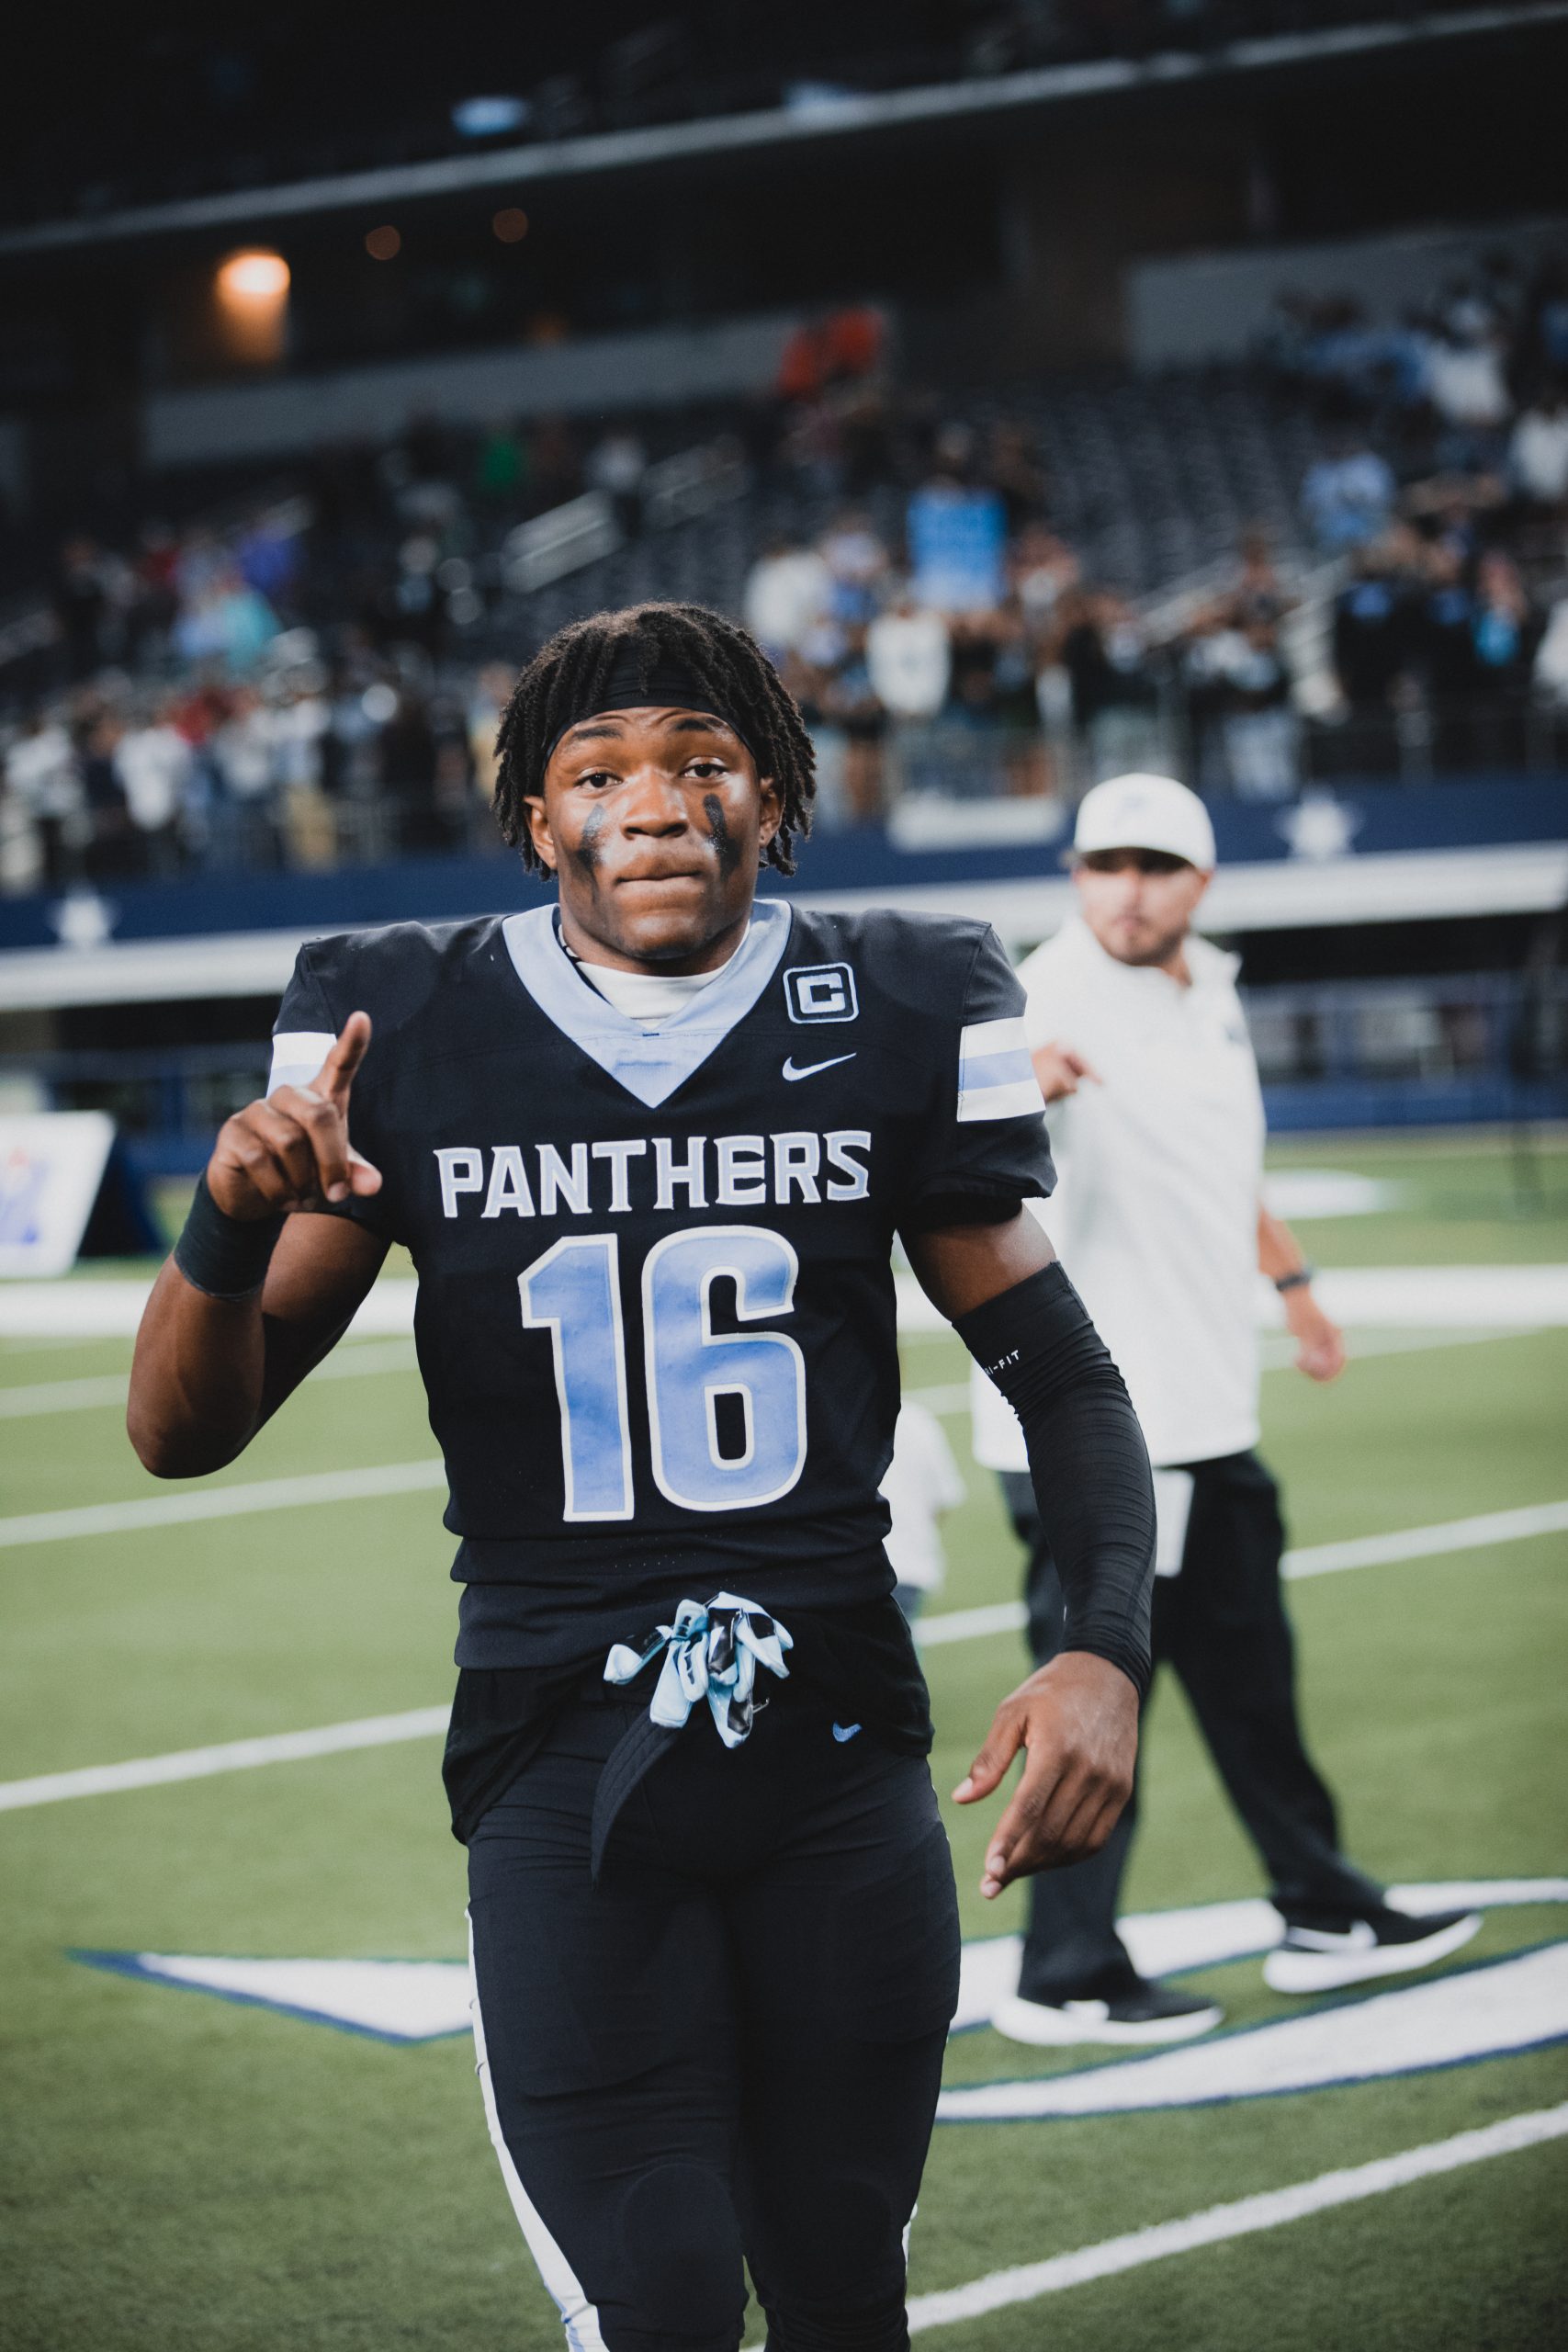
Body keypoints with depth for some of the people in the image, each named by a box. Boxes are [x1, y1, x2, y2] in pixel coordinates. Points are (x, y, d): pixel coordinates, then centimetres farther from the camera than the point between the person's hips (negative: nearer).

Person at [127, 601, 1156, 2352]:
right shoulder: (408, 1039, -1)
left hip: (836, 1744, 2)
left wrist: (1107, 1647, -10)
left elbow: (1061, 1376, 7)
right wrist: (236, 1216, -19)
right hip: (561, 1762, -1)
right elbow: (184, 1434, 1)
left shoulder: (892, 1017, 1)